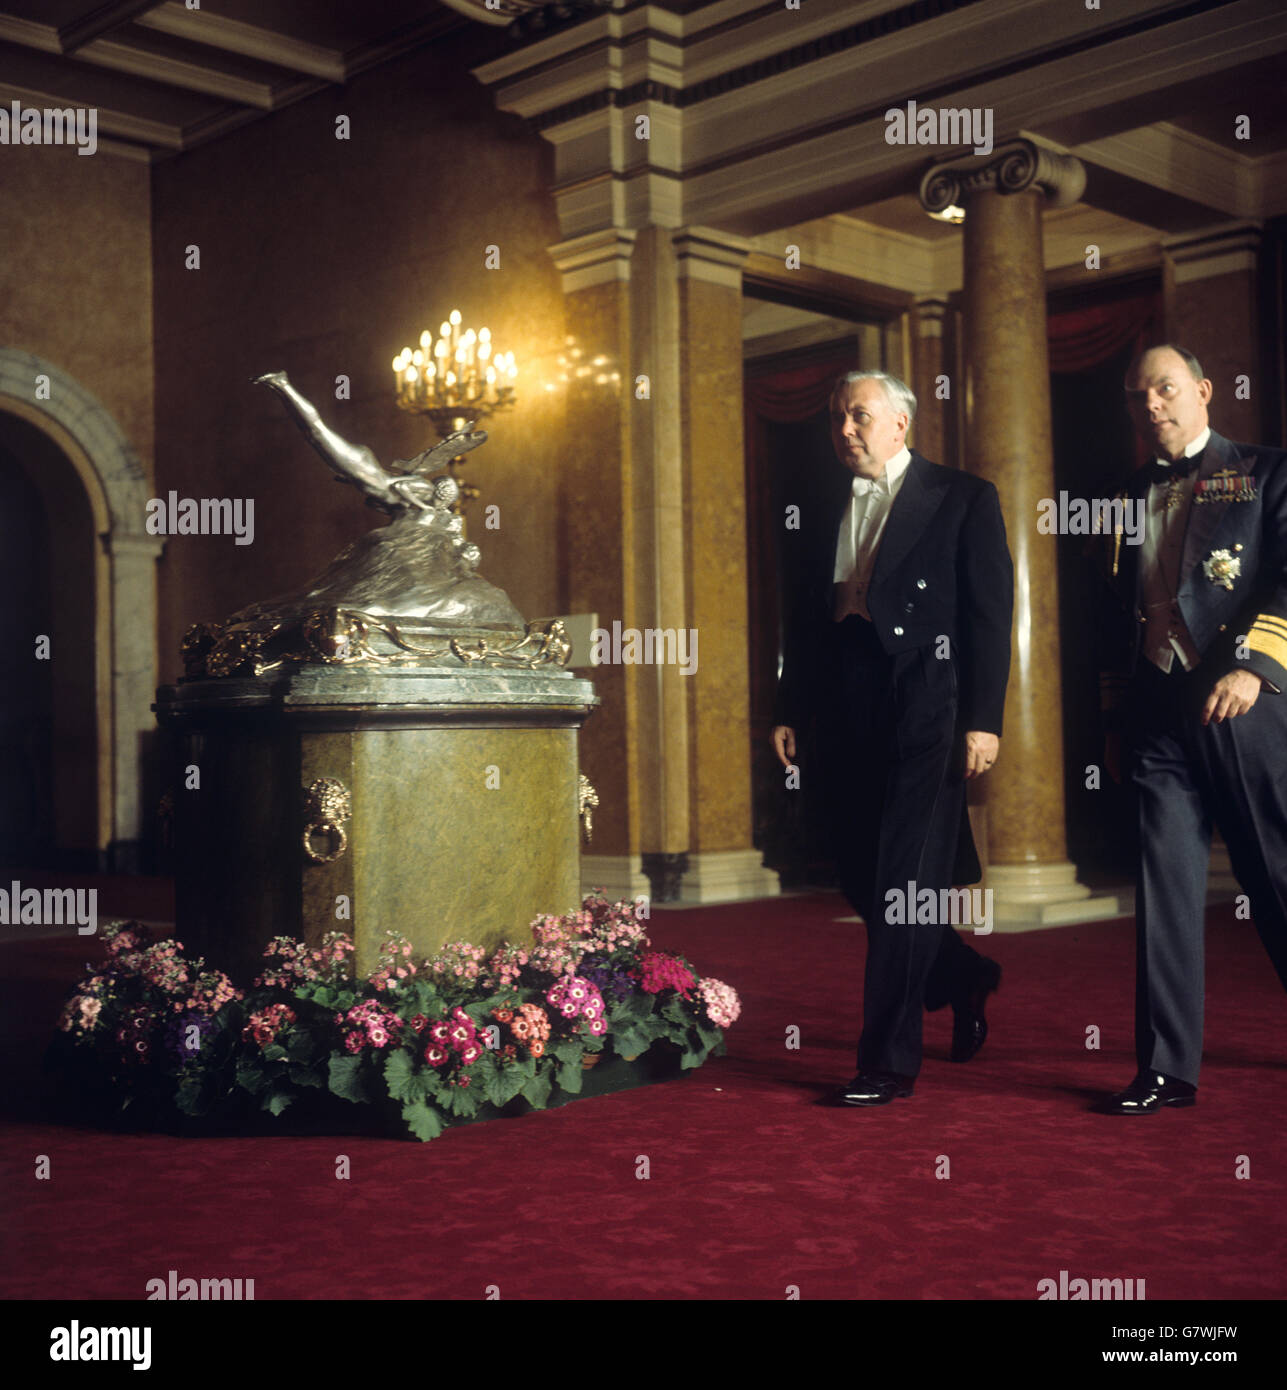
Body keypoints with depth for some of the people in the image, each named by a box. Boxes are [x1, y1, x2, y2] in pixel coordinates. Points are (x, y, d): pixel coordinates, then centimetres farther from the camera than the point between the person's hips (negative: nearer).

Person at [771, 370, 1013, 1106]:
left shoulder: (964, 499, 3)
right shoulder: (829, 513, 18)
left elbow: (990, 613, -3)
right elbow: (806, 621, 18)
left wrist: (983, 719, -11)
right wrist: (790, 712, 10)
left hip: (925, 708, -5)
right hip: (848, 714, 6)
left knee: (903, 882, -7)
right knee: (864, 879, 8)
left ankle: (889, 1058, 1)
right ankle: (964, 977, 34)